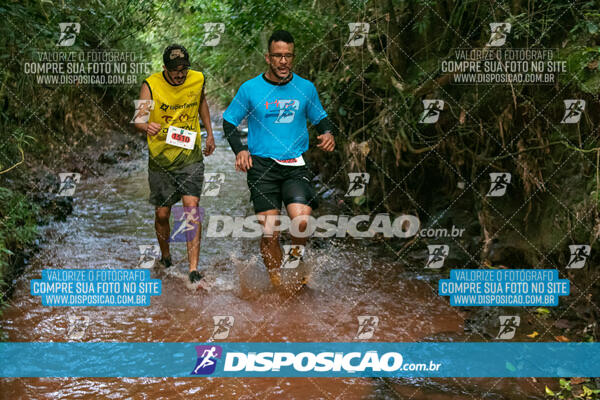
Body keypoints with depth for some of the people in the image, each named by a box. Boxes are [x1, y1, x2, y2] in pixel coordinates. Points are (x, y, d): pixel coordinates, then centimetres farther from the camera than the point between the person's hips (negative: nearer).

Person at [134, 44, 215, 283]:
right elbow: (138, 118, -20)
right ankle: (165, 257, 34)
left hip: (190, 155, 1)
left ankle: (194, 268, -10)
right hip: (160, 157, -1)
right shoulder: (151, 85, -11)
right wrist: (147, 126, -43)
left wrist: (209, 133, 19)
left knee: (191, 207, -12)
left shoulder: (198, 80, -2)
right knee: (162, 214, 7)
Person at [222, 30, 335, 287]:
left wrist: (327, 133, -2)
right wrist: (240, 150, -5)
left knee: (301, 220, -21)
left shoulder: (306, 88, 7)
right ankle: (276, 281, 14)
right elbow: (229, 121, 11)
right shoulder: (250, 89, 2)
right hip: (262, 166, -1)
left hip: (296, 165, 1)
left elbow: (320, 118, 21)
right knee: (269, 233, -7)